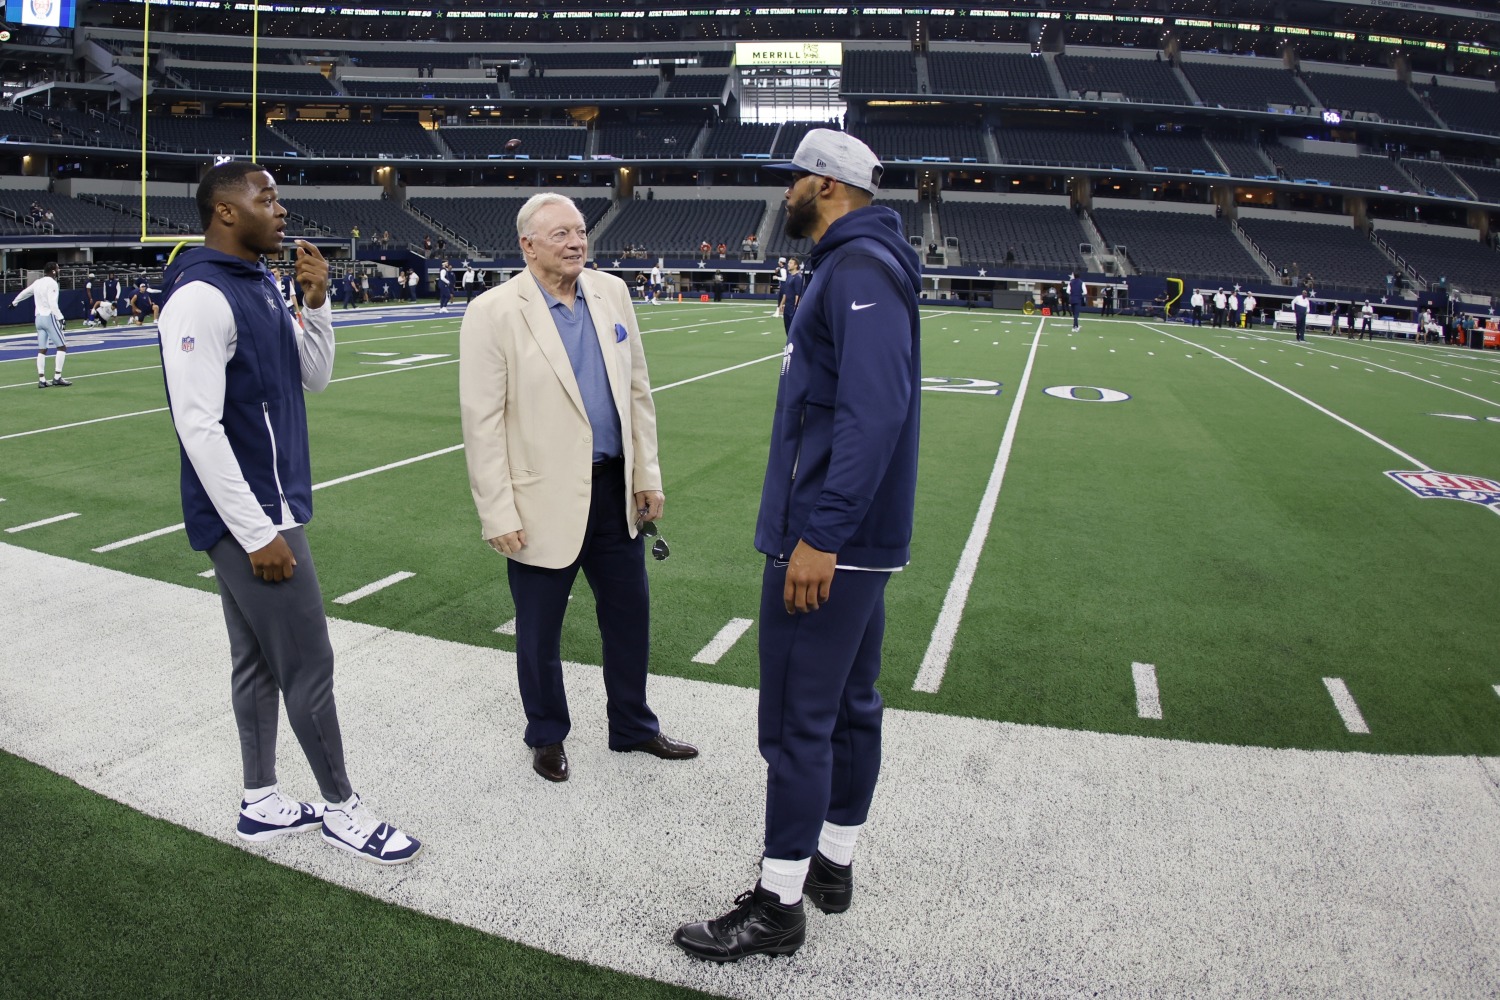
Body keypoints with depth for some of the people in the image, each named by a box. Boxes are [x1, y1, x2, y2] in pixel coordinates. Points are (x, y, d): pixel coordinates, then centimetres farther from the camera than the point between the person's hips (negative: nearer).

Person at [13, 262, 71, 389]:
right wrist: (60, 317, -23)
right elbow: (53, 303, -21)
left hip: (39, 317, 8)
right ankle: (57, 377, -8)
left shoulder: (38, 282, 12)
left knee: (42, 350, 8)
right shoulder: (52, 283, -11)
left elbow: (24, 292, 28)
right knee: (62, 347, -3)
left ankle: (41, 379, 7)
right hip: (49, 317, -8)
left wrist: (14, 302, 44)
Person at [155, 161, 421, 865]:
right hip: (249, 517, -9)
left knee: (259, 663, 16)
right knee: (309, 668, -1)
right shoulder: (201, 298, -17)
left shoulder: (259, 288, 12)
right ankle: (341, 808, 15)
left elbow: (314, 379, 15)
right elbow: (198, 426, -21)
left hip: (266, 511, 10)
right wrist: (258, 533, -21)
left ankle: (261, 803, 29)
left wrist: (317, 303, -1)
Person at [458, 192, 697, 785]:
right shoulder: (493, 312, -11)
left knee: (630, 612, 16)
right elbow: (481, 421, -12)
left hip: (613, 488, 5)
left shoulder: (611, 293, 5)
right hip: (543, 500, -5)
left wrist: (647, 475, 7)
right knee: (539, 630, 11)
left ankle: (632, 726, 36)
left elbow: (637, 391, 10)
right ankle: (547, 737, 34)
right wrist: (497, 514, -14)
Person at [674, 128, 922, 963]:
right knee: (851, 703, 17)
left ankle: (779, 907, 9)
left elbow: (872, 410, -26)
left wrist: (818, 536, -27)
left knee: (797, 719, -3)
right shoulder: (861, 263, 17)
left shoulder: (858, 267, -15)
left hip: (826, 543, -11)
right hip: (860, 536, 11)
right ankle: (834, 863, 31)